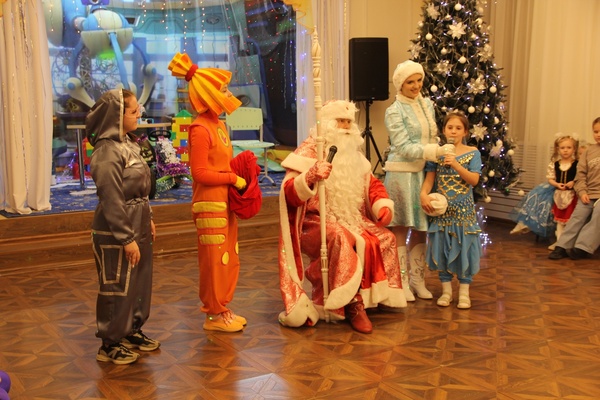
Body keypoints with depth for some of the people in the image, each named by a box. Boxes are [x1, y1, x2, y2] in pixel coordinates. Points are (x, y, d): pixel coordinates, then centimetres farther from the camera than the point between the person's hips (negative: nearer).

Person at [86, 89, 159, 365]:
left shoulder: (127, 143, 6)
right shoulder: (108, 152, -21)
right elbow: (112, 201, -22)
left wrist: (147, 219, 17)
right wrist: (127, 239, -19)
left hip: (137, 227, 9)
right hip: (115, 234, -9)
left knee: (139, 283, 19)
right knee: (117, 289, 5)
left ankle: (132, 331, 37)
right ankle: (110, 344, 20)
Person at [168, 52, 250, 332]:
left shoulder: (218, 124, 11)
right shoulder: (200, 129, -17)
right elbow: (200, 173, -20)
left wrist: (240, 172, 0)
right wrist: (233, 179, -16)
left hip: (225, 202, 9)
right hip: (210, 204, -9)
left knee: (229, 259, 16)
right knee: (215, 260, 1)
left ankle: (221, 308, 28)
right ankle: (214, 315, 14)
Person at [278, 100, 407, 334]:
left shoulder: (354, 154, 15)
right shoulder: (309, 152, -6)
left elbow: (372, 184, 18)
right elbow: (289, 194, -16)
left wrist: (383, 205, -4)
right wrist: (311, 177, -37)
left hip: (352, 220, 7)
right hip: (315, 223, -7)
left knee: (384, 238, -16)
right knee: (342, 239, -36)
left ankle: (379, 296, -5)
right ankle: (353, 304, -29)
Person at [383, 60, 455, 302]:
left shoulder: (427, 105, 11)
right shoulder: (394, 112, -8)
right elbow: (404, 148, -14)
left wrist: (438, 153, 8)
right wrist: (436, 151, -21)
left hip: (423, 173, 6)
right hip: (401, 173, -6)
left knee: (420, 228, 10)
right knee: (400, 229, 1)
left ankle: (417, 279, 22)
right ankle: (402, 281, 11)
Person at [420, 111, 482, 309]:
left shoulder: (472, 153, 0)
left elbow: (474, 180, -9)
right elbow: (430, 178, -3)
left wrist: (456, 165, -21)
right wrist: (424, 194, -21)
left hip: (463, 210, -1)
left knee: (463, 247, 1)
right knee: (441, 247, 5)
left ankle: (464, 291, 13)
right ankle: (446, 289, 18)